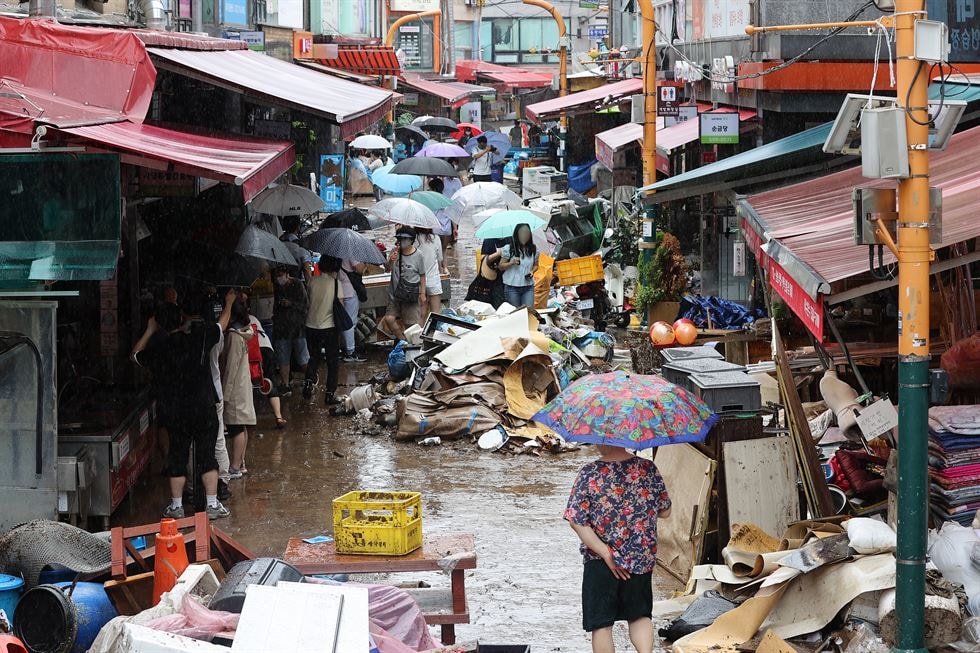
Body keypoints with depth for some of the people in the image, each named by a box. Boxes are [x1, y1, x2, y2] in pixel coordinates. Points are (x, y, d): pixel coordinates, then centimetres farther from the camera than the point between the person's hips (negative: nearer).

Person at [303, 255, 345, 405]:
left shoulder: (313, 281, -1)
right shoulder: (335, 283, -11)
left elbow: (308, 300, 6)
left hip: (311, 325, 4)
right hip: (330, 326, -4)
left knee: (314, 357, 22)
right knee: (333, 361, 8)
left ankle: (309, 382, 2)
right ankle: (330, 394, 6)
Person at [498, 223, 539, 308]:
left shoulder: (533, 249, 4)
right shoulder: (508, 249, -4)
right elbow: (501, 266, 2)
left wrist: (532, 271, -3)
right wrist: (512, 263, -16)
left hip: (528, 286, 2)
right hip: (512, 287, -2)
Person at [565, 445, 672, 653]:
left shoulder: (589, 473, -13)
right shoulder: (649, 469, -5)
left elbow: (577, 522, -16)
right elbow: (665, 512, 5)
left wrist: (606, 553, -13)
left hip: (601, 564, -3)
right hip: (642, 558, 3)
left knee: (601, 624, 7)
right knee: (639, 615, 19)